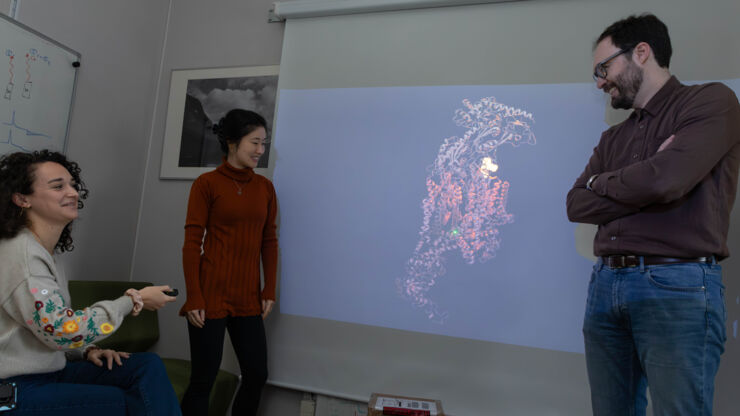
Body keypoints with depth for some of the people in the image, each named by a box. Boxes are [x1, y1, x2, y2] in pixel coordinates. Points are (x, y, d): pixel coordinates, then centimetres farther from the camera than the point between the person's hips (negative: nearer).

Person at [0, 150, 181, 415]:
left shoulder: (42, 252, 12)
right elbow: (62, 331, -24)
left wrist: (87, 351, 1)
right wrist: (132, 301, -15)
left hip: (48, 371, 8)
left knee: (148, 366, -10)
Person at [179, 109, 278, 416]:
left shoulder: (265, 187, 8)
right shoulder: (206, 184, -5)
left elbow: (269, 241, 9)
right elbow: (191, 243, -7)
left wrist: (269, 291, 5)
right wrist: (194, 298, -11)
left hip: (247, 299, 5)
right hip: (211, 295, -4)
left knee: (257, 375, 7)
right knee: (203, 379, 4)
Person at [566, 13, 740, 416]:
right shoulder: (613, 138, 17)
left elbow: (666, 179, -18)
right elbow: (576, 206, 5)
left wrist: (601, 182, 1)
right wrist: (643, 183, -9)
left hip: (678, 286, -6)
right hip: (605, 283, 6)